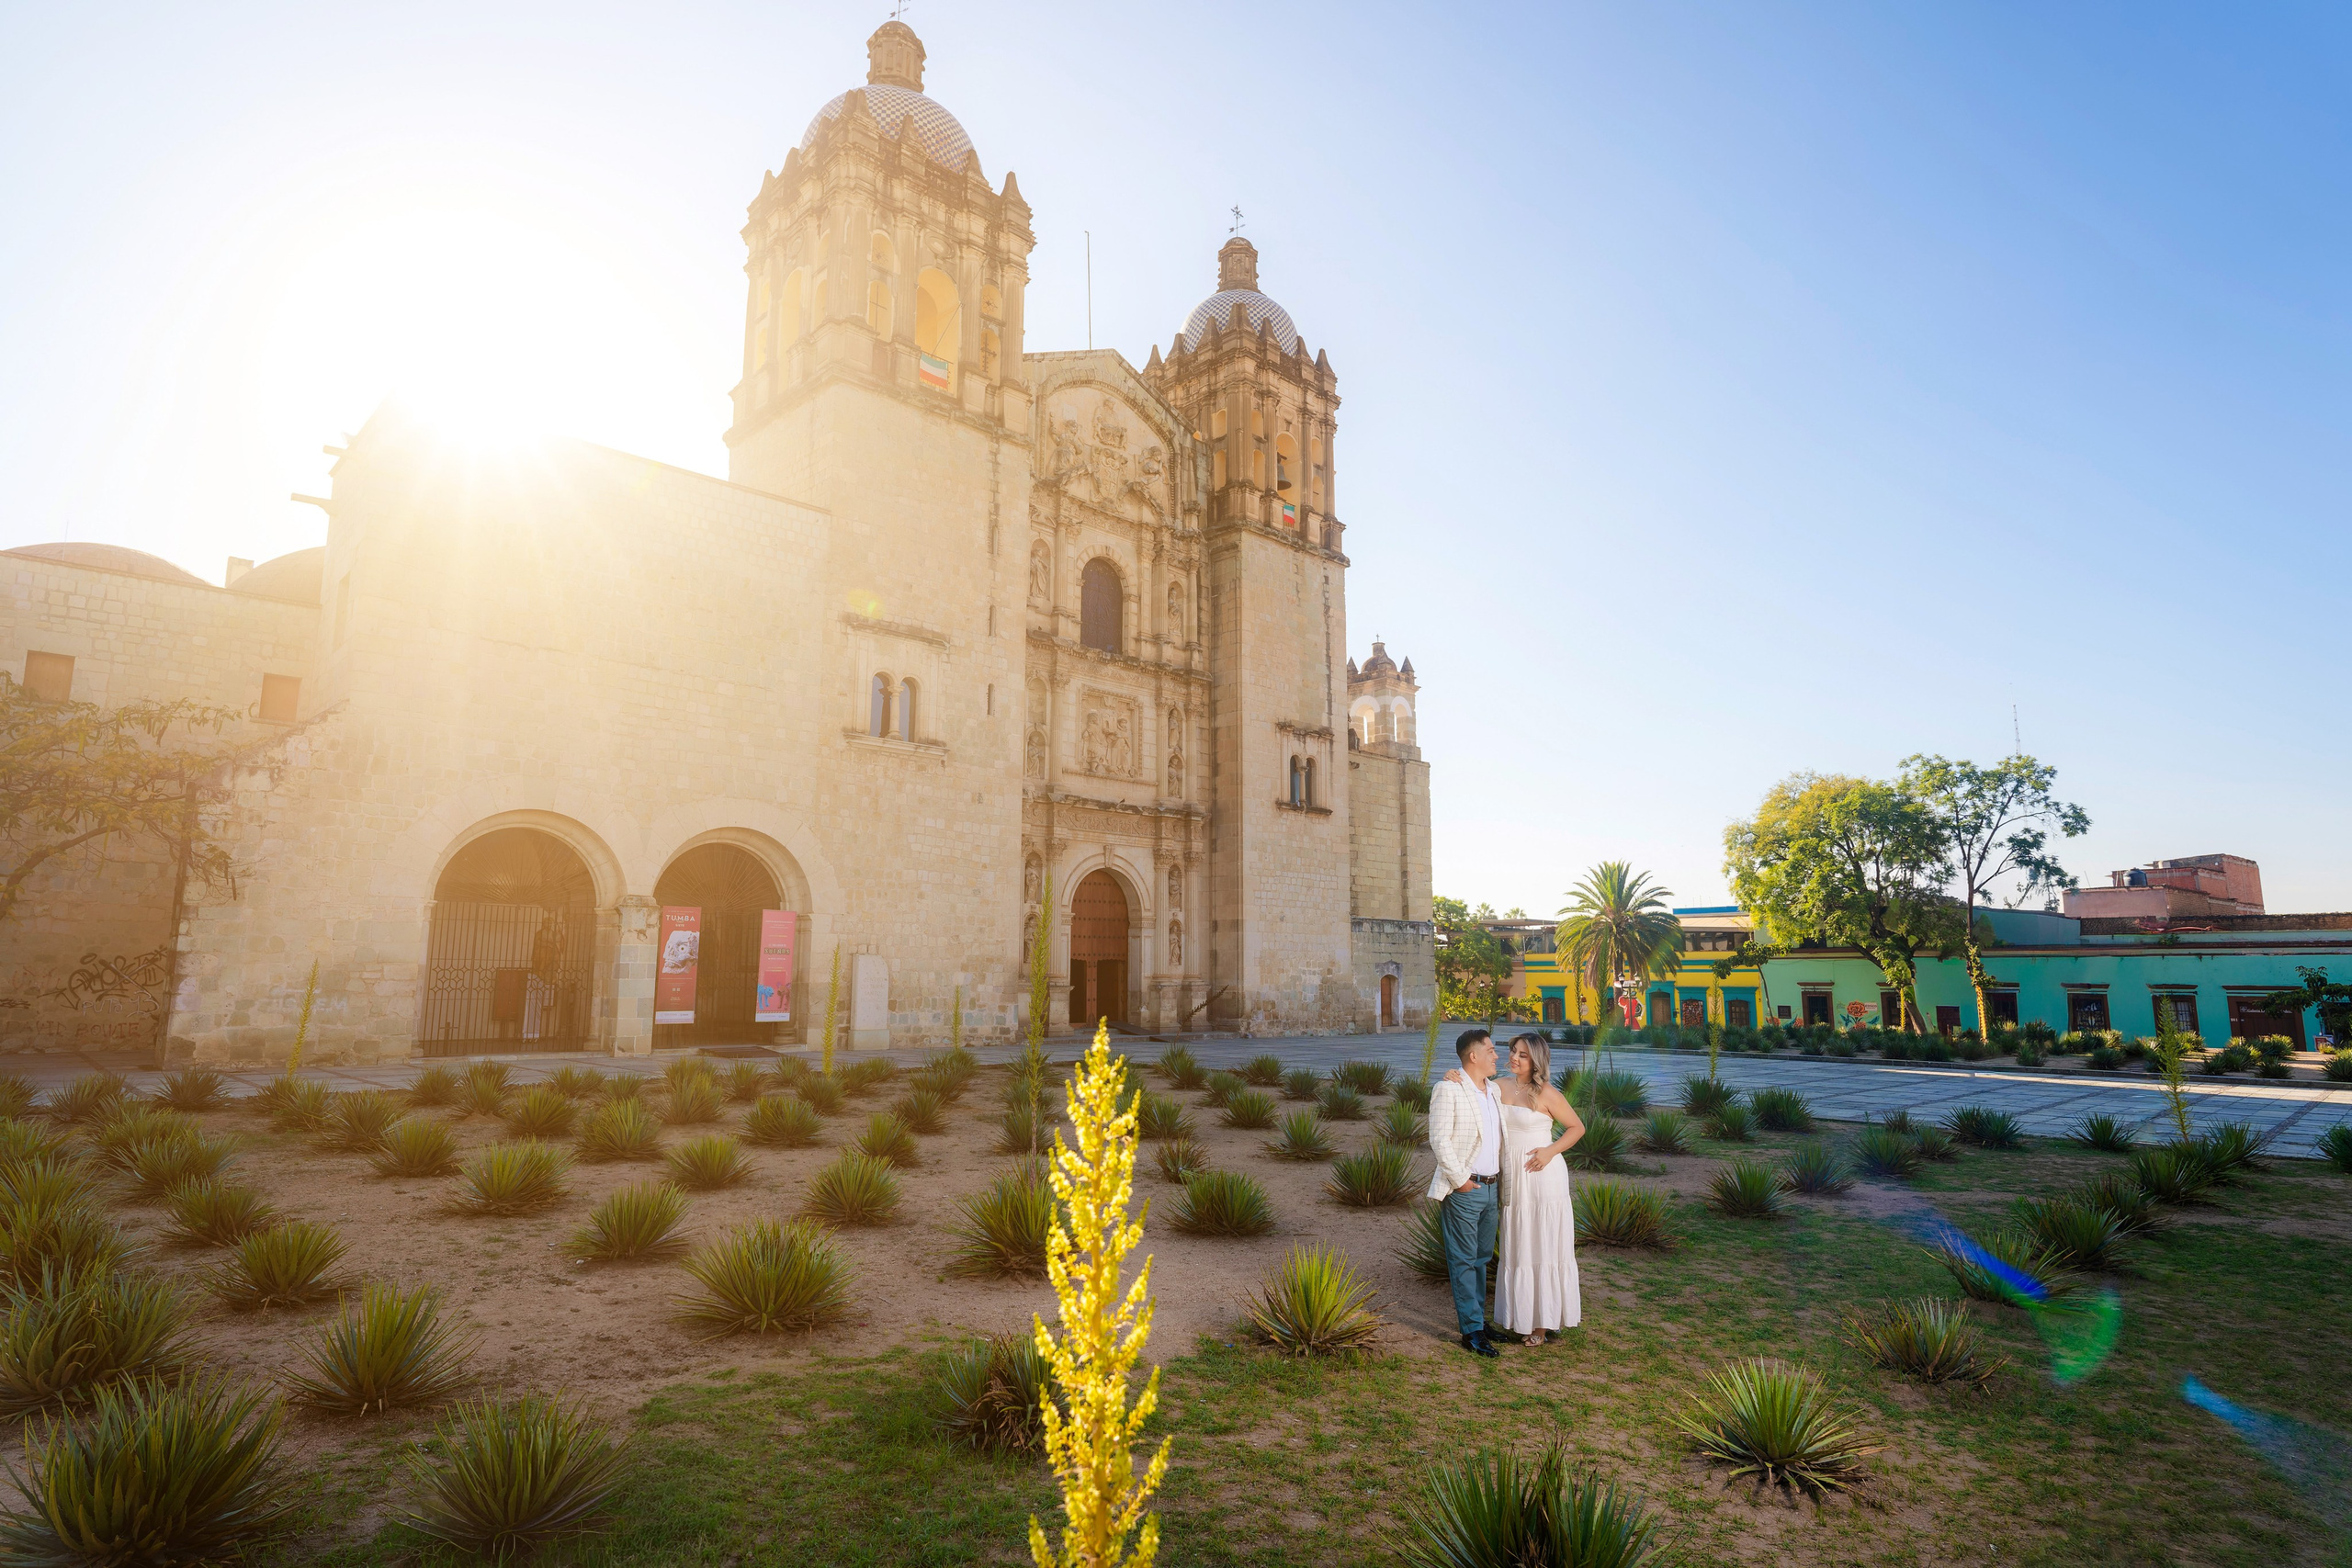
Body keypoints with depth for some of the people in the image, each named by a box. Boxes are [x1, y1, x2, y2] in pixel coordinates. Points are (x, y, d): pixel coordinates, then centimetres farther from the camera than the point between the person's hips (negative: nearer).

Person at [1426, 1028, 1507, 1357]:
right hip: (1464, 1190, -7)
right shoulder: (1448, 1090, -13)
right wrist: (1461, 1179, -14)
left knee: (1482, 1256, 16)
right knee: (1464, 1260, 0)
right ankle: (1471, 1330, 6)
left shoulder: (1494, 1090, 11)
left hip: (1490, 1188, 8)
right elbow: (1439, 1140, -16)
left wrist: (1501, 1175, 12)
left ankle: (1476, 1316, 28)